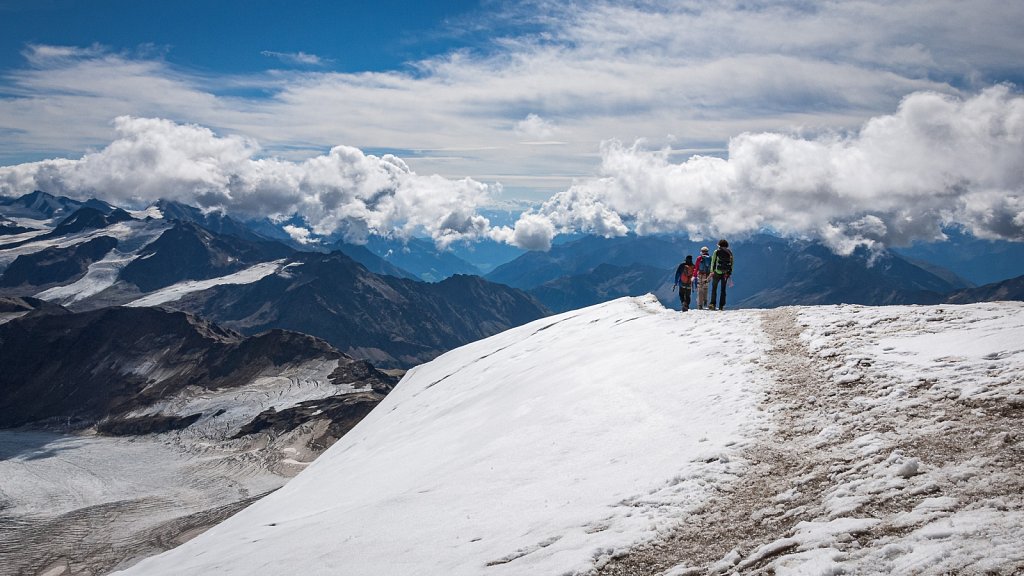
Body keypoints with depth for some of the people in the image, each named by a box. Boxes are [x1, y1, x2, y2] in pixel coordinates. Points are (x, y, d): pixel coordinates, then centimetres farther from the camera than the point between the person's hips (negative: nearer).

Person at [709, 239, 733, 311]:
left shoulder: (717, 251, -2)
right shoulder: (729, 252, 7)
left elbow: (713, 262, -3)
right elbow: (732, 263, 9)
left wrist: (712, 271, 2)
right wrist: (730, 273, 14)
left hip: (717, 272, -3)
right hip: (726, 273, 3)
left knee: (714, 288, 5)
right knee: (723, 289, 10)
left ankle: (713, 304, -6)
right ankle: (721, 306, 6)